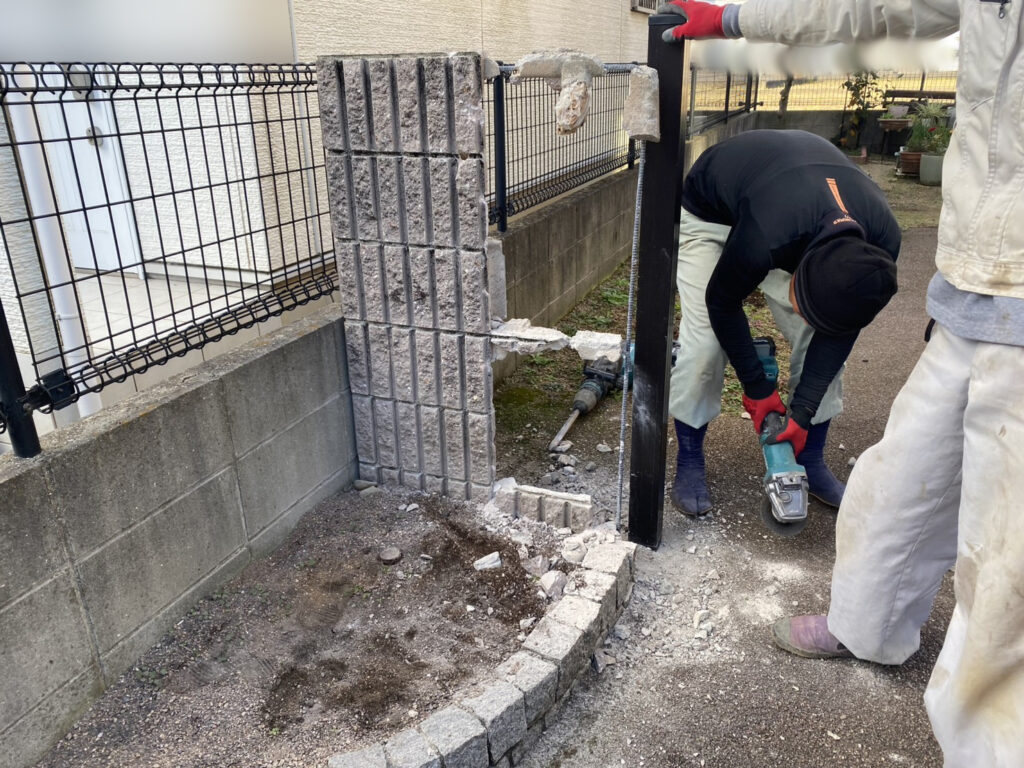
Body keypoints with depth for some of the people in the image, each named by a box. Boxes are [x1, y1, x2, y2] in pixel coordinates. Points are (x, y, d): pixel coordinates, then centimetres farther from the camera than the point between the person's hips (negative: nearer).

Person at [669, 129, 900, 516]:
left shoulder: (882, 242, -30)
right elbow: (722, 303, -24)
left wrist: (803, 411, -18)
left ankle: (811, 460, 10)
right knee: (705, 339, -17)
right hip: (710, 212, -4)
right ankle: (689, 460, 3)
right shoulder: (764, 241, -45)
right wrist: (757, 389, -15)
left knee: (824, 337, -7)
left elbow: (839, 333, -15)